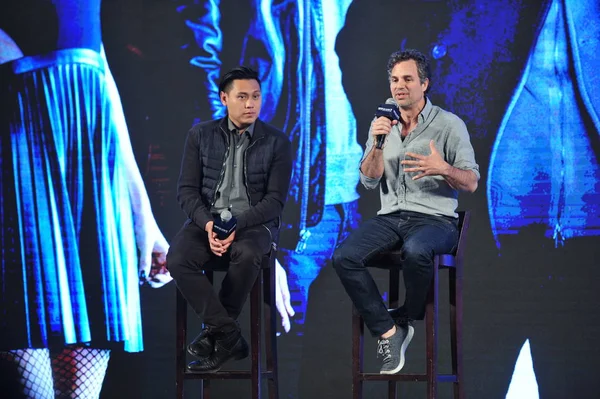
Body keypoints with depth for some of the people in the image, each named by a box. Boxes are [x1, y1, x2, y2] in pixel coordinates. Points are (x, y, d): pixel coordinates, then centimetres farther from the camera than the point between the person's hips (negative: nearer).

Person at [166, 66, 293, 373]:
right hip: (207, 219, 2)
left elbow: (275, 201, -5)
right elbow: (187, 190, 2)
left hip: (253, 223, -2)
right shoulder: (200, 135, 6)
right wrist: (207, 223, -17)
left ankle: (214, 333, -17)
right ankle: (229, 336, -24)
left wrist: (237, 226, -20)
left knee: (247, 256, -37)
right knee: (178, 260, -30)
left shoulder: (277, 142, 1)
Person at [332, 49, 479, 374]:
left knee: (415, 251, -39)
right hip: (391, 216, 4)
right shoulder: (382, 123, 11)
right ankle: (388, 331, -15)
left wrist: (443, 169, -24)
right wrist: (377, 143, -12)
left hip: (435, 219, -4)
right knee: (344, 258, -23)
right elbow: (369, 180, 5)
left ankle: (408, 318, -11)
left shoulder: (449, 124, -1)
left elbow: (471, 183, -3)